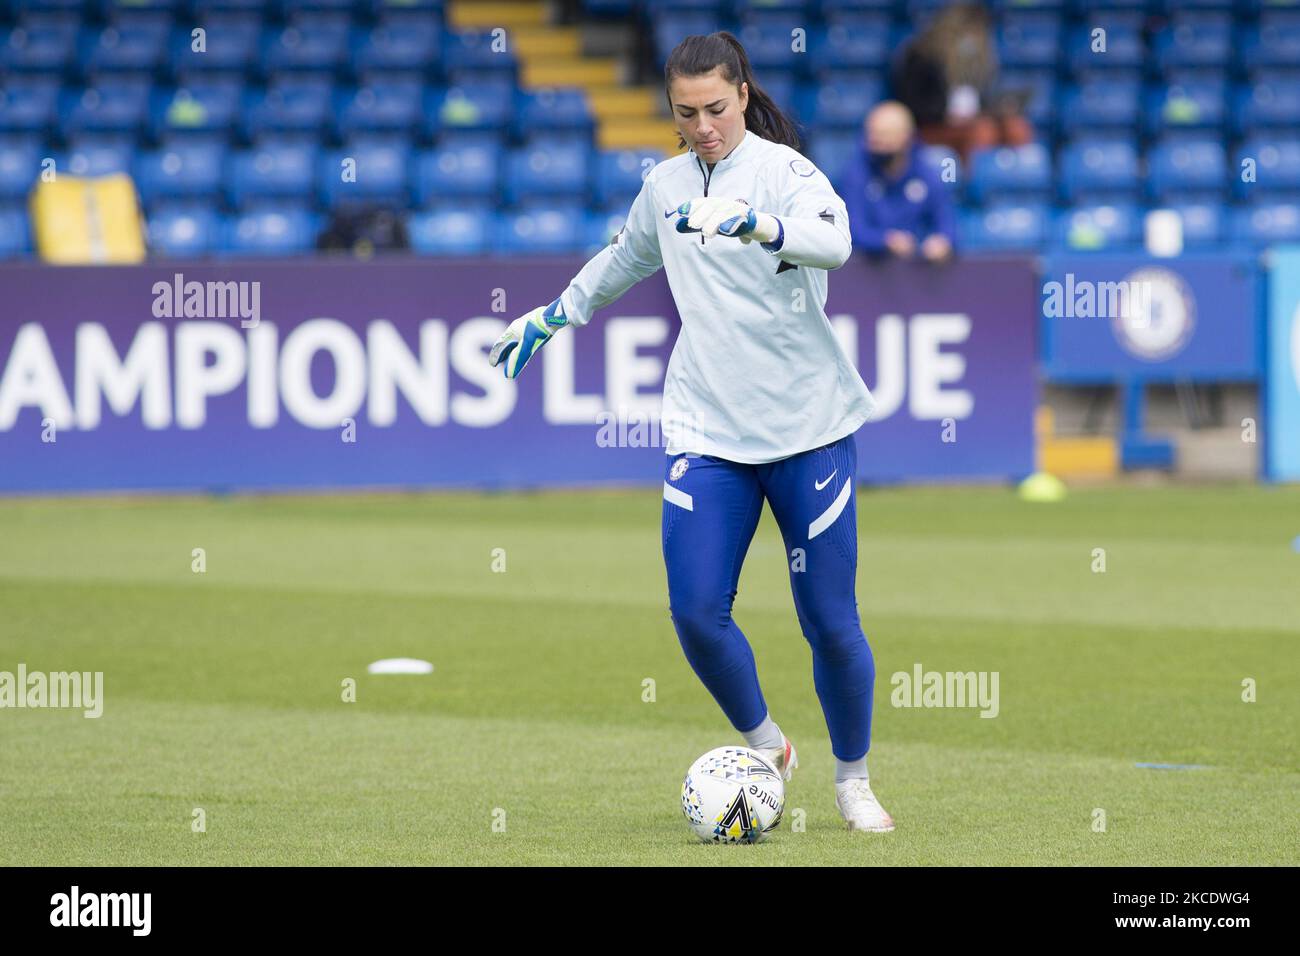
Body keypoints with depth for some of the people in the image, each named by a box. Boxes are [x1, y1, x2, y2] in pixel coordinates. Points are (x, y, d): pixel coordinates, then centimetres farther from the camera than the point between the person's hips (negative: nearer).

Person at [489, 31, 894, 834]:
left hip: (809, 428, -4)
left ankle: (854, 781, 19)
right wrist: (552, 316, 40)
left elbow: (833, 240, -30)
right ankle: (764, 746, 16)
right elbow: (626, 258, 31)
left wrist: (755, 223, -47)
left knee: (831, 621, -2)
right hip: (706, 430, 4)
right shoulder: (666, 186, 9)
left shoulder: (784, 169, -8)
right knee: (697, 613, -9)